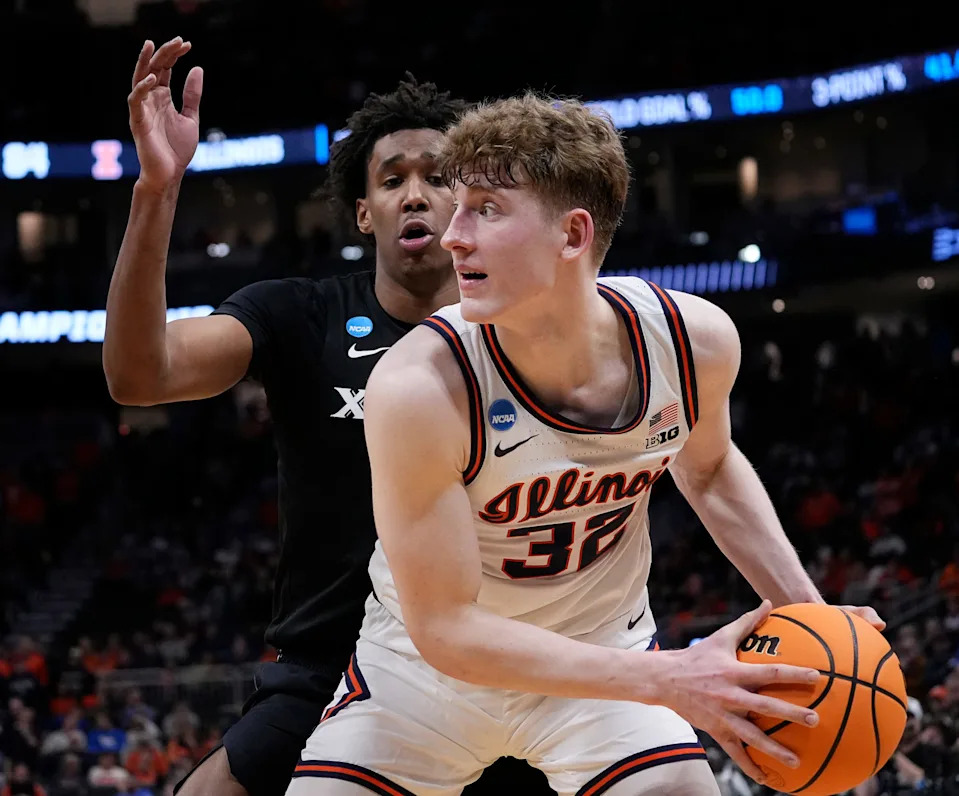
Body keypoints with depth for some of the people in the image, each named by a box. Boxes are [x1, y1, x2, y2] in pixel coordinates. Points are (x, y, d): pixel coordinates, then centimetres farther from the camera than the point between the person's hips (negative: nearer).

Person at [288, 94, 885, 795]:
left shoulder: (697, 340, -18)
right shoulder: (419, 388, -31)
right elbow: (444, 626, -28)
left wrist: (806, 608, -7)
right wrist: (667, 679, -34)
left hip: (604, 651, 2)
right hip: (425, 663, -2)